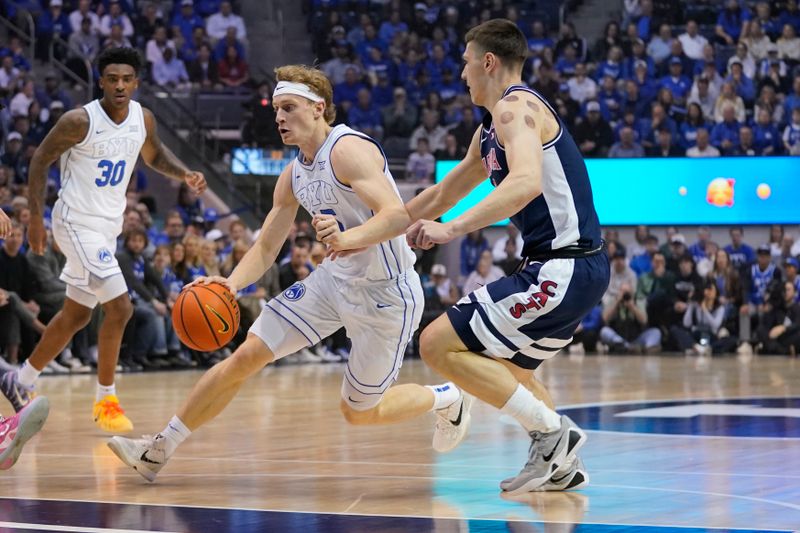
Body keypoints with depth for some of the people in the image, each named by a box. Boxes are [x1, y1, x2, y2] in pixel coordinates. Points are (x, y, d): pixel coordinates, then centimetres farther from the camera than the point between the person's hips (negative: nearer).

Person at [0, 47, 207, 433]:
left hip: (108, 227, 8)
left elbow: (154, 155, 19)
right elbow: (40, 160, -9)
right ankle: (105, 400, -3)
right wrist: (36, 217, -12)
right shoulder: (80, 121, -19)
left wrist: (185, 174, -1)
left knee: (76, 315, 17)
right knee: (120, 307, -17)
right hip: (78, 224, -8)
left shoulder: (143, 119, 0)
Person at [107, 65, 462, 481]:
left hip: (387, 295, -7)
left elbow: (398, 215, -32)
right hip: (335, 279, 7)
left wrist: (347, 237, -50)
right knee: (245, 357, -2)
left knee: (359, 413, 5)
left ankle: (447, 397, 33)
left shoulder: (349, 150, -21)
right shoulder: (293, 176, 4)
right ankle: (158, 451, 6)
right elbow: (266, 248, 10)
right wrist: (231, 283, -10)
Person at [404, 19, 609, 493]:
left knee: (438, 344, -10)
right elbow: (444, 193, 33)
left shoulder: (515, 107, -11)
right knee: (507, 366, 30)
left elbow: (527, 182, -30)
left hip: (563, 267, -11)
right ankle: (561, 464, 21)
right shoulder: (491, 130, 20)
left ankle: (553, 431, -11)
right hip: (580, 268, 11)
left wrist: (453, 229, -34)